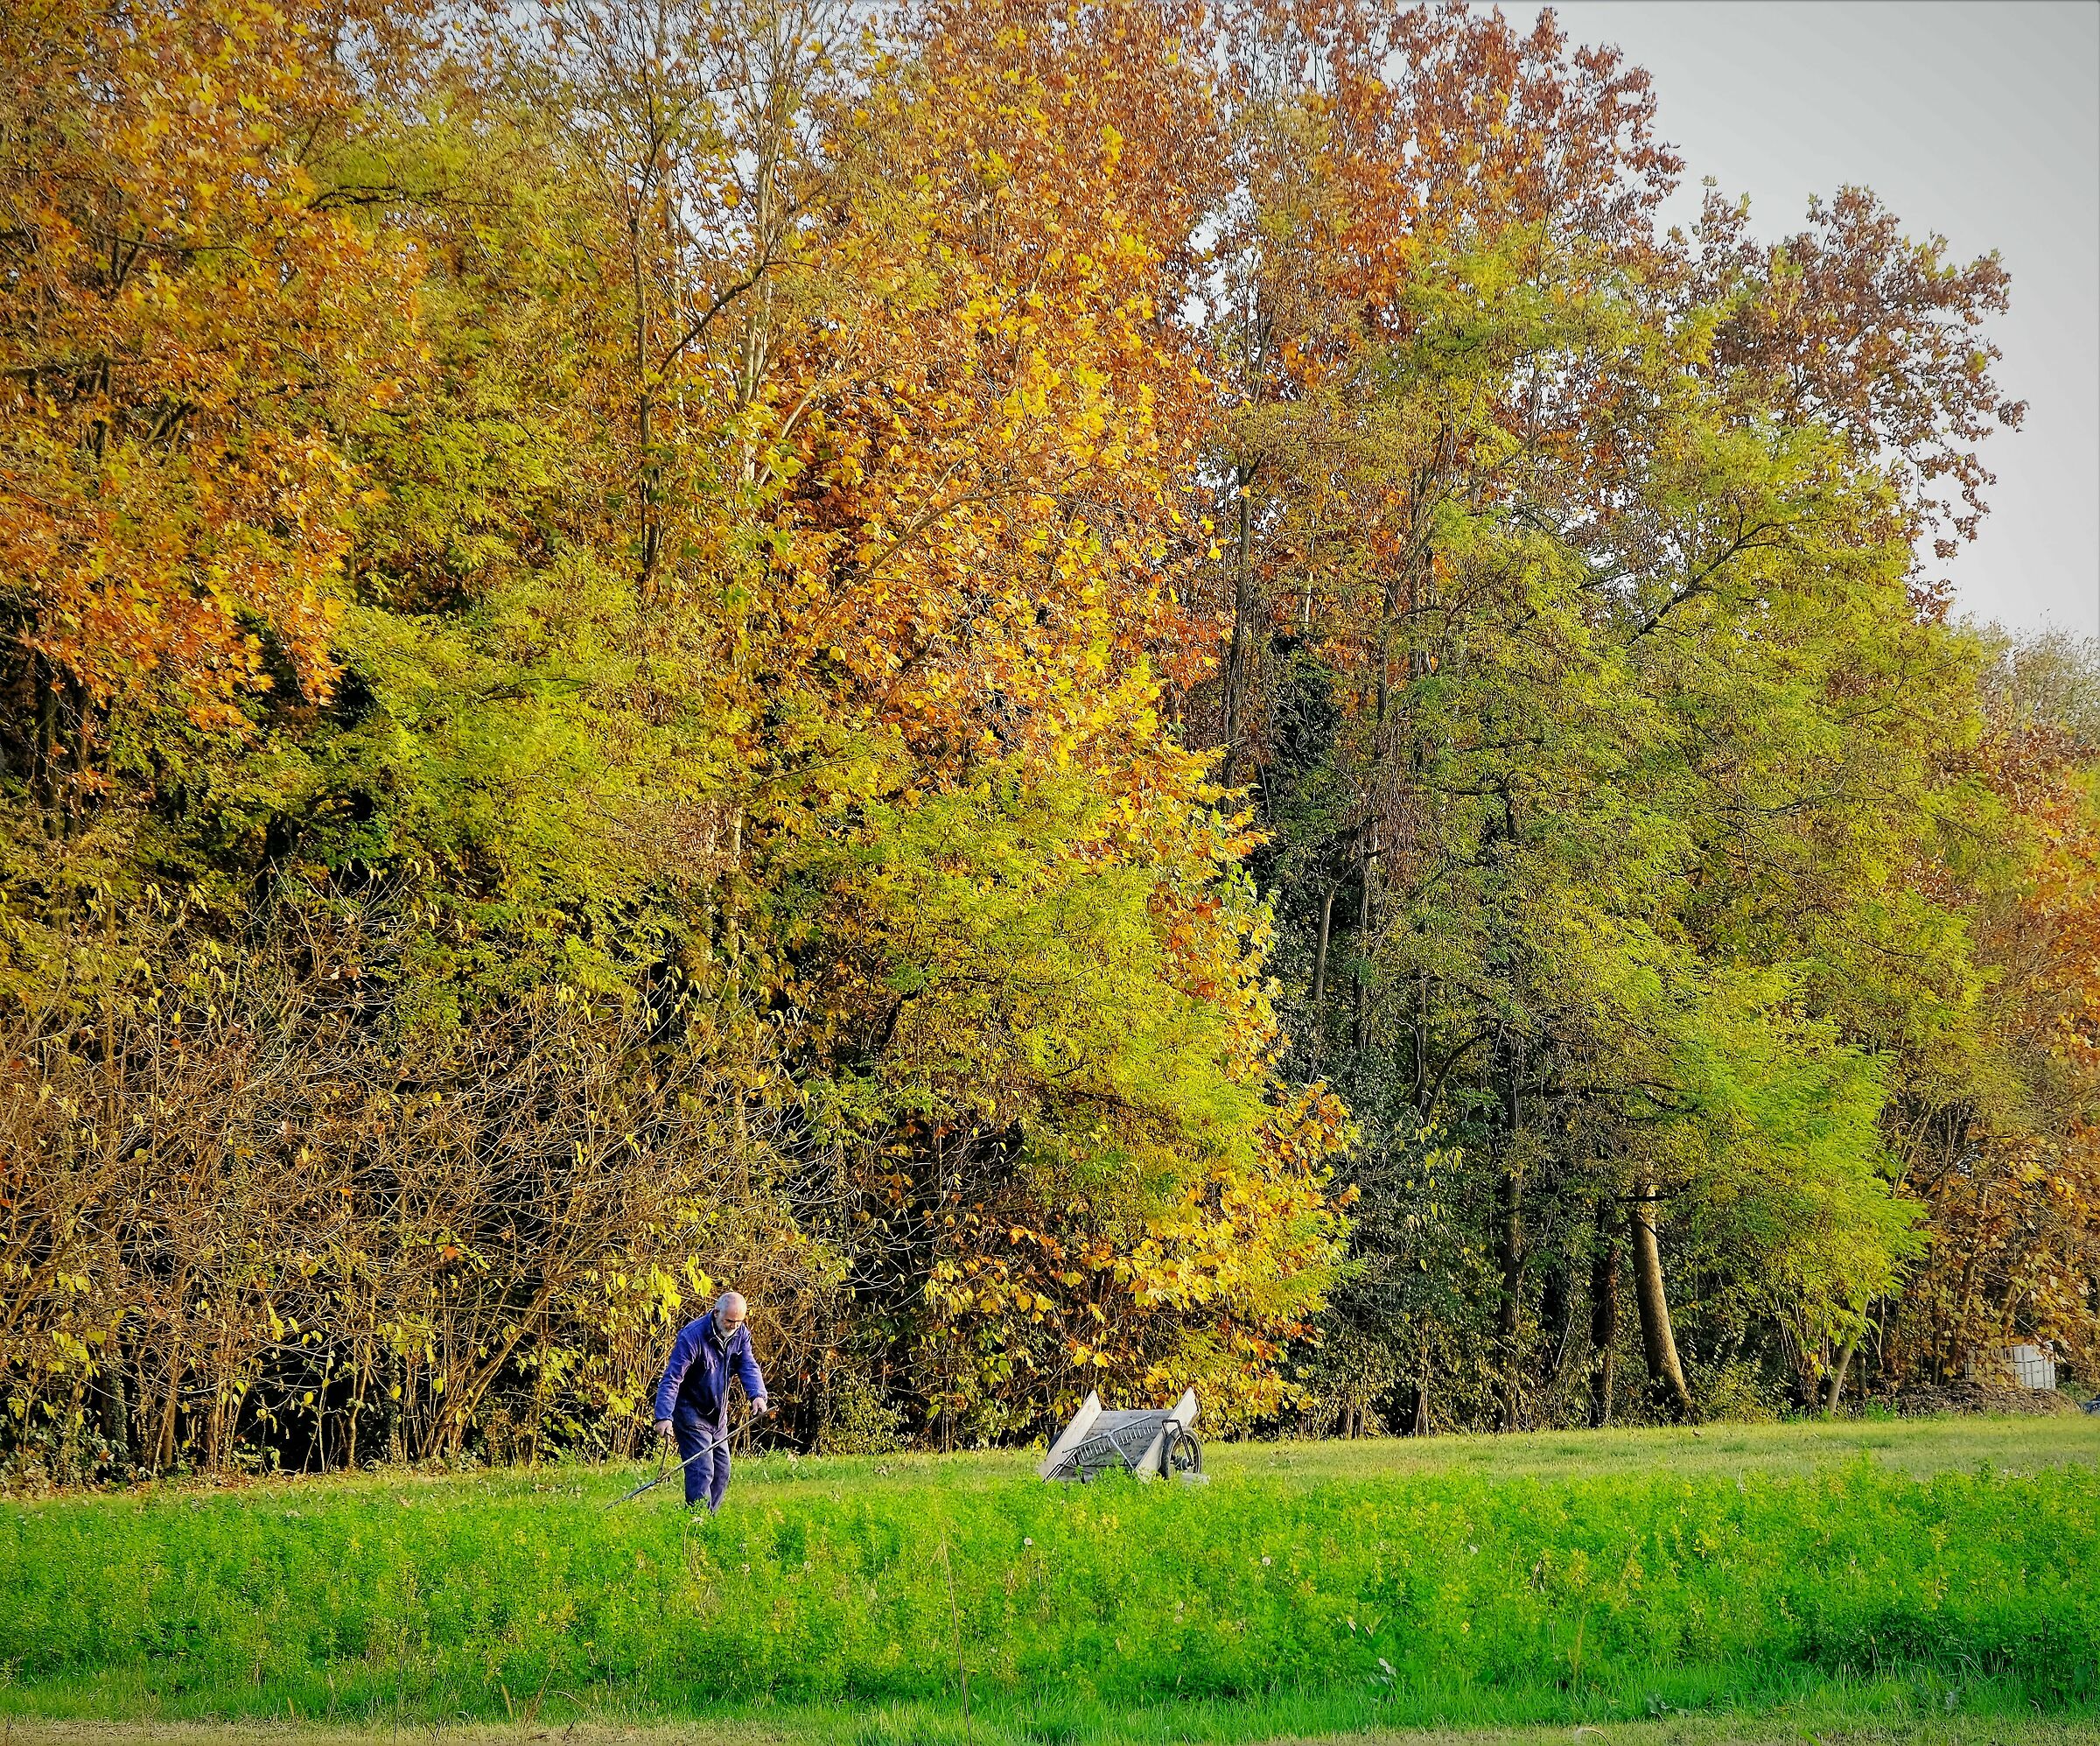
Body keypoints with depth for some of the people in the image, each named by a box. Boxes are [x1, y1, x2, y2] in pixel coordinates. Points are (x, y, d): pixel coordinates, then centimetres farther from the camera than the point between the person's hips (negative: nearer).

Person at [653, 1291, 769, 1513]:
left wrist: (757, 1395, -33)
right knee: (701, 1469, -16)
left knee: (721, 1470, 11)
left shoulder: (741, 1335, -1)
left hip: (718, 1415, 8)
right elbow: (672, 1379, -26)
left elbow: (748, 1367, -12)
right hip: (691, 1411, -8)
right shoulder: (692, 1336, -23)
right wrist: (664, 1417, -37)